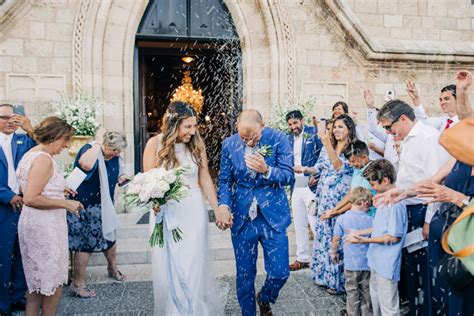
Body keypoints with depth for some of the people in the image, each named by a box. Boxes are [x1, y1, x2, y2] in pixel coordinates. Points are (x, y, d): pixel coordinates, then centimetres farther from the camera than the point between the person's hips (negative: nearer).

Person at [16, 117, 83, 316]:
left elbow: (25, 190, 21)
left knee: (37, 281, 20)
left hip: (34, 223, 10)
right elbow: (31, 199, -25)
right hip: (44, 227, -10)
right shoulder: (44, 159, -19)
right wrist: (65, 203, -19)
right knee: (52, 284, 2)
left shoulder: (30, 154, 12)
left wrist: (57, 190, 17)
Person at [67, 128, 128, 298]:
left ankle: (113, 268, 44)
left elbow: (116, 174, 18)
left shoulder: (114, 156, 0)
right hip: (85, 206, -8)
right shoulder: (90, 149, -23)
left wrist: (122, 178, -5)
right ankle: (78, 284, 11)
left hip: (104, 204, 8)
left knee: (109, 236, 21)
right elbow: (86, 164, -48)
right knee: (85, 243, -2)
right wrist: (98, 142, -37)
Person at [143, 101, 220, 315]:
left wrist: (217, 210, 5)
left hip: (193, 213, 1)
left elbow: (205, 179, 5)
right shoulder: (155, 143, -8)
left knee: (193, 269, 3)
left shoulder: (197, 144, -3)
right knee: (168, 270, 9)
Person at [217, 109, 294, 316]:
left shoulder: (278, 139, -7)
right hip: (241, 218, 1)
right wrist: (223, 205, -16)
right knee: (244, 275, 10)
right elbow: (225, 180, 2)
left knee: (280, 272, 1)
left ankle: (264, 299, 34)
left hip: (273, 215, -1)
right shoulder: (229, 144, -2)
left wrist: (266, 170, -26)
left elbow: (289, 176, -7)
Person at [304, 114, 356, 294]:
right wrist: (307, 169, -5)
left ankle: (338, 280, 13)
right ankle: (325, 274, 26)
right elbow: (319, 168, 16)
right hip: (325, 197, 6)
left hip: (341, 199, -6)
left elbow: (340, 166, -23)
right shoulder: (328, 147, 11)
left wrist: (326, 142, -29)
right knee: (324, 234, 11)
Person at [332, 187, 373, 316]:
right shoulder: (369, 220, -7)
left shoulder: (342, 219, -11)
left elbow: (336, 239, -4)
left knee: (352, 292, 12)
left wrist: (334, 253, 12)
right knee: (366, 291, 16)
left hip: (351, 263, -1)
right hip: (367, 263, 2)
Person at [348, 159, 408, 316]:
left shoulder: (396, 204, -24)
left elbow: (394, 237, -22)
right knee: (375, 297, 26)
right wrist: (360, 232, 12)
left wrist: (365, 240, -21)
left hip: (387, 265, -10)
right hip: (377, 260, 10)